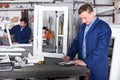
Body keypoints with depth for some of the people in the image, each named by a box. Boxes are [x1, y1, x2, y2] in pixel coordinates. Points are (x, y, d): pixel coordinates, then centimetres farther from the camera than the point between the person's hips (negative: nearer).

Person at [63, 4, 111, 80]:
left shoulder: (103, 27, -13)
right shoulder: (82, 26, 12)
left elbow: (100, 49, -21)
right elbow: (76, 42, 16)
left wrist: (86, 62, -25)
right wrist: (70, 56, 1)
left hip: (97, 68, -6)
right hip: (83, 66, 6)